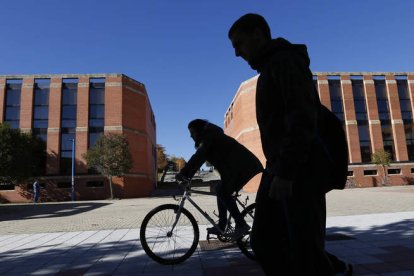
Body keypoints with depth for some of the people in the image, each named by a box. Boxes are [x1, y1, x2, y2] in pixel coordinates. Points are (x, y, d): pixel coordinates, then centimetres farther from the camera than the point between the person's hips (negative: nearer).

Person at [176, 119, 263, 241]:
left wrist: (182, 173, -23)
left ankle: (241, 225, -13)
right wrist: (187, 176, 9)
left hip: (243, 166, -10)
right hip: (237, 166, 10)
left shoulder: (208, 135, -9)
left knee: (222, 191, -17)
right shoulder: (207, 139, 21)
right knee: (221, 190, 10)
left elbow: (198, 156, -21)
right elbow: (199, 159, 18)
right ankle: (221, 227, 13)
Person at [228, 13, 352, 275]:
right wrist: (277, 170, 19)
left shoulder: (287, 62, -6)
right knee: (264, 240, 7)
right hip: (279, 168, 9)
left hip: (300, 170, -9)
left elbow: (303, 119, -19)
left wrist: (285, 172, -24)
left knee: (306, 248, -3)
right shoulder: (270, 70, 22)